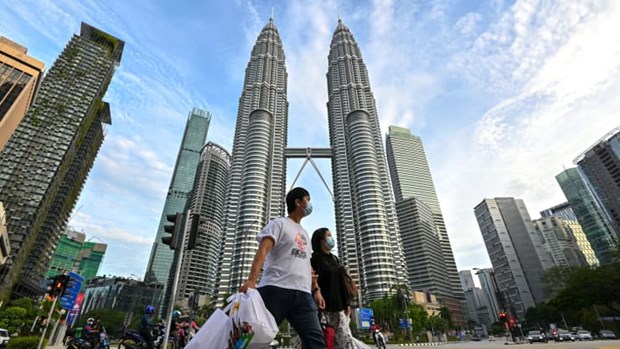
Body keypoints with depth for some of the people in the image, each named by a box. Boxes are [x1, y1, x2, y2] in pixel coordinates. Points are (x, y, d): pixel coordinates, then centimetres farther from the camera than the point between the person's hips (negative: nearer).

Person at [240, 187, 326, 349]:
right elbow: (263, 250, -11)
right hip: (276, 289, -6)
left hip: (303, 293, 6)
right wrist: (251, 280, -25)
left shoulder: (305, 234, 27)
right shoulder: (279, 223, 5)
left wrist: (316, 289, 16)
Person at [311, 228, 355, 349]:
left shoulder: (334, 259, 18)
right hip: (324, 305, -6)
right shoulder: (315, 257, -2)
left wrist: (347, 303, 12)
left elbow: (341, 283, 18)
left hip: (338, 305, 7)